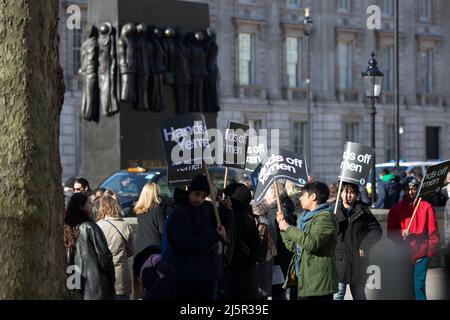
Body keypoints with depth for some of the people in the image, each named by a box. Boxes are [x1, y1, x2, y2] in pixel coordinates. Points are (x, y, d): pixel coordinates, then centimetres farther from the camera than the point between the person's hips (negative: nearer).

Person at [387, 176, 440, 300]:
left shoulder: (426, 207, 2)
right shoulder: (396, 209, 8)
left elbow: (433, 231, 1)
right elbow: (390, 233, 7)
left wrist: (431, 250, -8)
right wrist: (401, 233, -14)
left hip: (421, 254, -2)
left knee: (419, 285, -8)